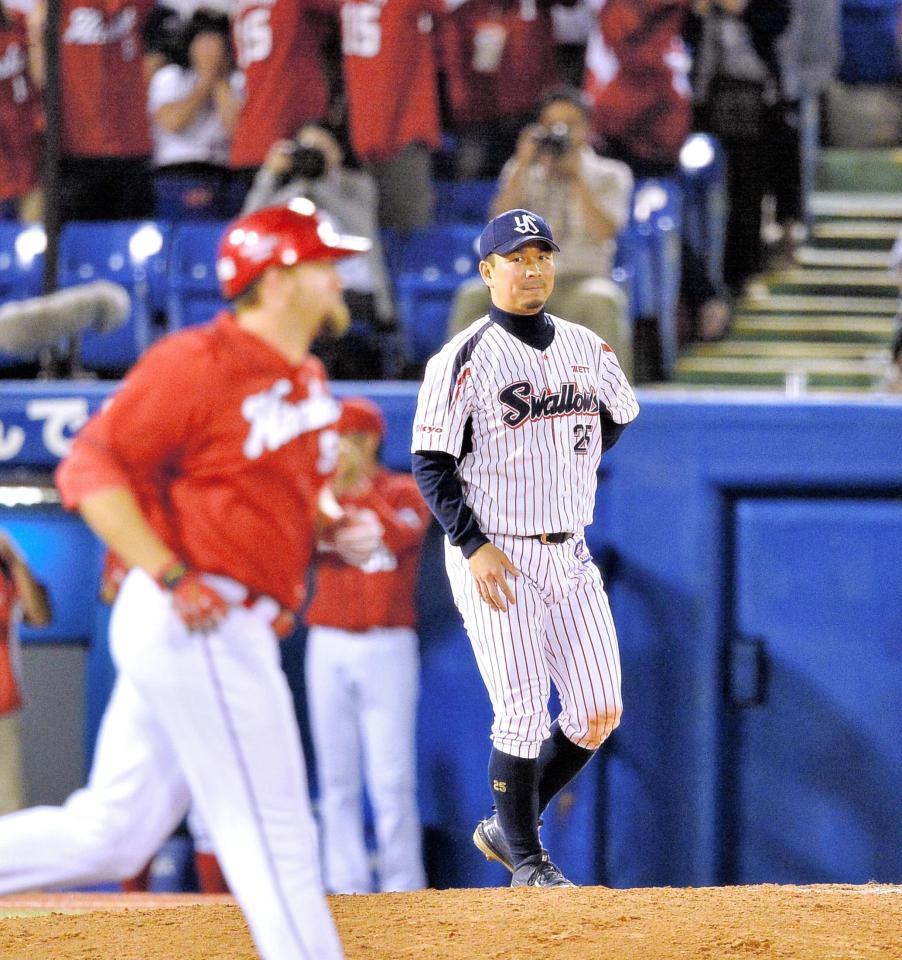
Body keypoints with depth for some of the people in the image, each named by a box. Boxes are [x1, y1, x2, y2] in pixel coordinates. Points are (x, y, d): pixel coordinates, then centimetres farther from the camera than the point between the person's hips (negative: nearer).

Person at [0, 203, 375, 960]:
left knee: (110, 835, 10)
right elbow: (89, 469, -15)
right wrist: (172, 578, -22)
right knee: (274, 836, -5)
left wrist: (331, 528, 8)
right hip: (202, 628, -9)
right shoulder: (198, 363, -12)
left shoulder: (307, 382, 16)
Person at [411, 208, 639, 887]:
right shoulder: (464, 359, -10)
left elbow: (619, 415, 27)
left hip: (571, 556, 6)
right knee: (523, 717, -7)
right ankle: (526, 857, 11)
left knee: (600, 715, 4)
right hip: (495, 560, -6)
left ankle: (506, 827, 22)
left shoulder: (586, 348, 7)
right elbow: (431, 464, -11)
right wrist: (476, 547, -19)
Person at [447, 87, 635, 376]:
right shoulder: (522, 173, 15)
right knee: (473, 296, -29)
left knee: (601, 301, -39)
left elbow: (602, 233, -9)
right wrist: (523, 166, -7)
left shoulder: (610, 176, 9)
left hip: (580, 282, -2)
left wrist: (577, 176, -10)